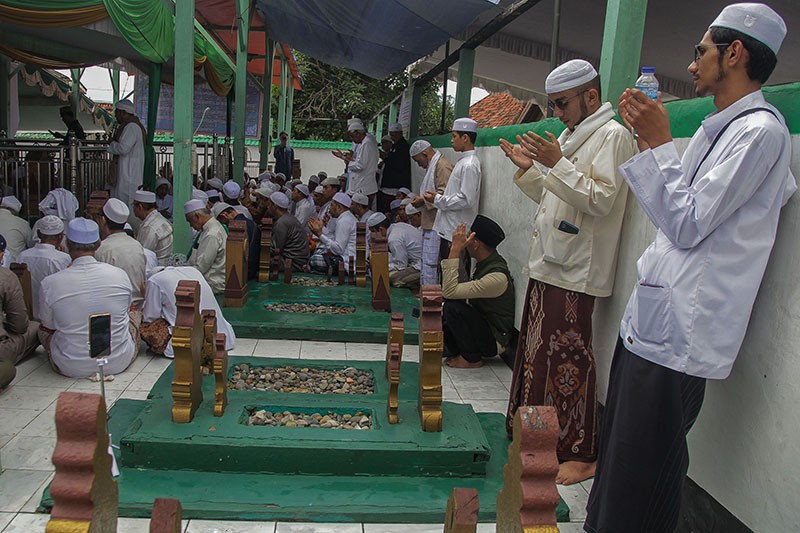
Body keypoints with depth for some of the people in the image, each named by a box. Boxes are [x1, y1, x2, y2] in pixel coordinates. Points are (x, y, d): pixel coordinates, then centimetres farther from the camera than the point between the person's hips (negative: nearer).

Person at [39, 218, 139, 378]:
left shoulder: (50, 283, -16)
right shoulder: (120, 275, -12)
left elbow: (50, 325, 2)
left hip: (71, 368, 0)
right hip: (118, 363, 0)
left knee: (42, 328, 29)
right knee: (135, 311, 27)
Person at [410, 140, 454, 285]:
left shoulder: (442, 166, -15)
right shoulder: (432, 166, 19)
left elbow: (444, 194, -24)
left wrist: (424, 201, -16)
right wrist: (420, 198, 12)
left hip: (436, 224, -11)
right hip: (429, 224, 11)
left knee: (430, 262, -9)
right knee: (426, 260, 16)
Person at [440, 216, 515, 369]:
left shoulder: (497, 278, -31)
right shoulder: (487, 262, -1)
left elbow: (449, 291, -35)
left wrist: (455, 249, -34)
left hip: (495, 341, -8)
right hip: (482, 324, 8)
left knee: (452, 307, -28)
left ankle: (472, 359, -9)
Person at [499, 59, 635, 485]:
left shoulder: (613, 135, -8)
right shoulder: (569, 136, 21)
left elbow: (600, 201, -18)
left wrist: (557, 164, -22)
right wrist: (529, 170, 10)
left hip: (575, 273, -9)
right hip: (547, 264, 9)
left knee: (569, 361, -5)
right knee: (538, 352, 14)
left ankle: (581, 455, 7)